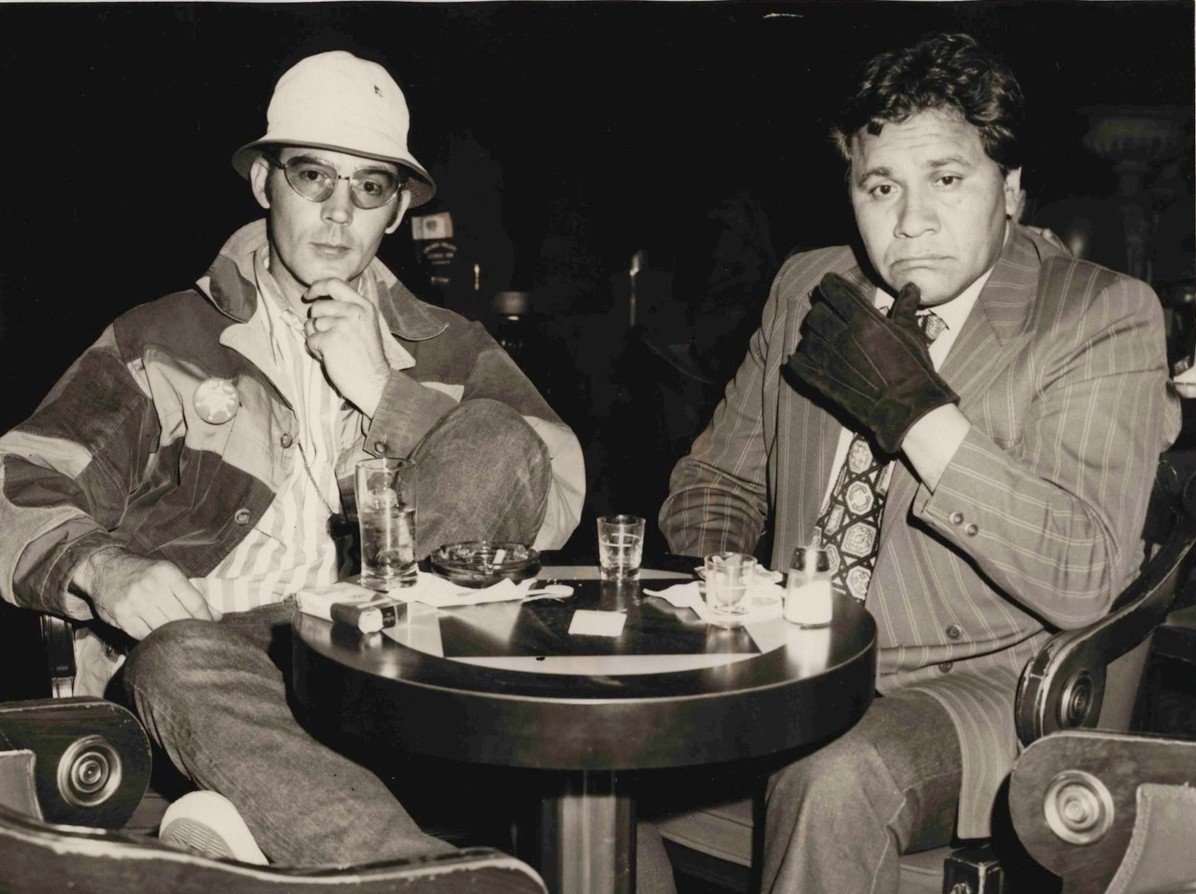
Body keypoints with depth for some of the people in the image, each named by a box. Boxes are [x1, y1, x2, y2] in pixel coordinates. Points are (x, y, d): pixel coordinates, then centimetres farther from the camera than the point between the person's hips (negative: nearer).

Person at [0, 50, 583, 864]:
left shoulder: (444, 352, 16)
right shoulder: (159, 344, 12)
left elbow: (554, 502, 2)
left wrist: (384, 392, -6)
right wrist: (102, 569, -20)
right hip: (216, 642, -2)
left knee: (497, 434, -15)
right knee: (183, 662, -36)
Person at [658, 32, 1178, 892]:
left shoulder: (1102, 315, -7)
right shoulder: (807, 288, 8)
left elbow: (1084, 582, -17)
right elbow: (723, 472, 17)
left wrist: (918, 410, -23)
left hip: (978, 686, -5)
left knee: (835, 781, -34)